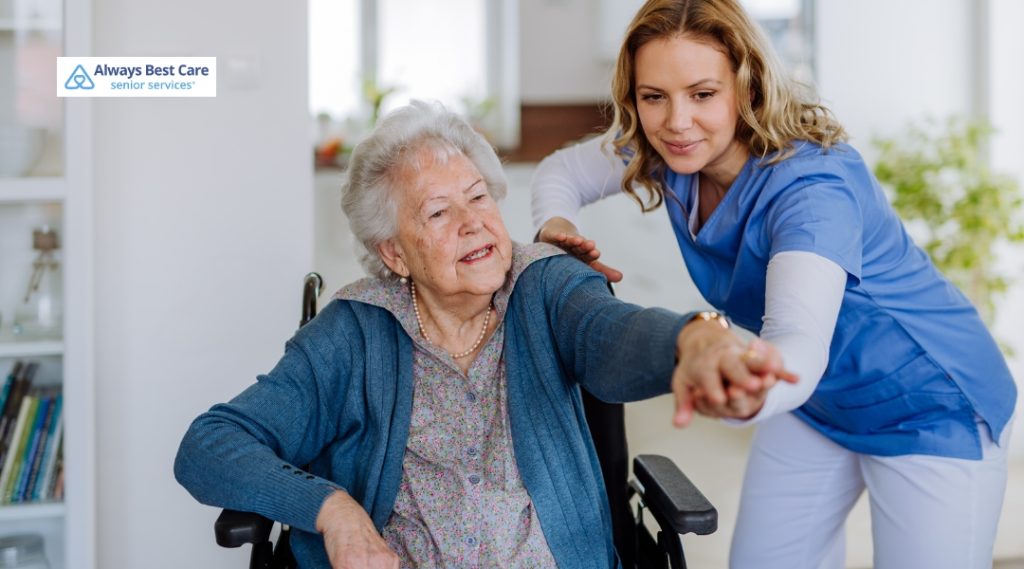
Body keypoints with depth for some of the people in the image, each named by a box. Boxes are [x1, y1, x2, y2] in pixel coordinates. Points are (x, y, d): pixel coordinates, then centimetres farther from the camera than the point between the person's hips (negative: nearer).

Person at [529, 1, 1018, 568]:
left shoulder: (813, 186, -34)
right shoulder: (671, 151, -13)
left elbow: (802, 347, -49)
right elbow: (562, 170, 4)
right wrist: (556, 224, -19)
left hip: (932, 409, -7)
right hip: (813, 401, 7)